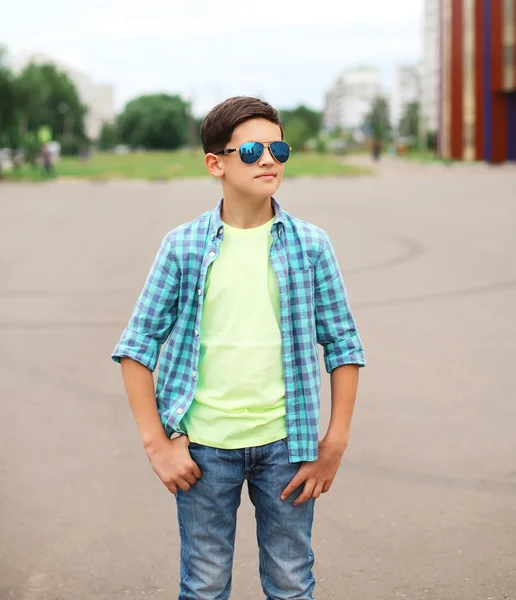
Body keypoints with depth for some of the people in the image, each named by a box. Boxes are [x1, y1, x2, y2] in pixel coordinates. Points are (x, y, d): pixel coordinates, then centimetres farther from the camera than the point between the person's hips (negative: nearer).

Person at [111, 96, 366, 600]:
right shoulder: (184, 247, -4)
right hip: (204, 445, -1)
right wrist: (156, 443, -4)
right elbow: (137, 346, 0)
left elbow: (343, 346, 3)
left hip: (284, 443, 1)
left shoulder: (310, 246, -1)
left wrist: (335, 444, -1)